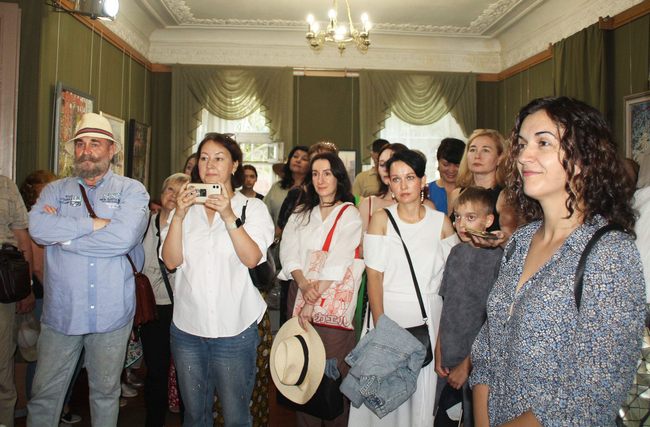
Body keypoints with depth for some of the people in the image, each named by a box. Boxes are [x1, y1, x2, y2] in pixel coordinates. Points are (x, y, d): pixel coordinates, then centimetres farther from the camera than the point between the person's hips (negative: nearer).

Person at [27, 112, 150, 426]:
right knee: (44, 394, 11)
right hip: (60, 313, 2)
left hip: (111, 315, -1)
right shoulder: (55, 190, 7)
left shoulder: (132, 191, -1)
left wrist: (64, 233, -10)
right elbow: (37, 227, -13)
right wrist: (96, 223, -16)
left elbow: (124, 236, -18)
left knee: (106, 391, 16)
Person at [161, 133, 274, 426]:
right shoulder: (186, 207, 8)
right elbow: (171, 261, -3)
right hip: (187, 327, 3)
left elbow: (252, 259, -15)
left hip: (235, 328, -3)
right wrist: (178, 215, -14)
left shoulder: (252, 208, 0)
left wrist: (229, 216, -25)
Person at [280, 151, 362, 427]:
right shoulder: (300, 214, 13)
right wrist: (303, 284, -17)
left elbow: (338, 260, -13)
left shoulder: (349, 214, -2)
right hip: (299, 293, 4)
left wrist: (314, 299, -18)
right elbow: (288, 251, 1)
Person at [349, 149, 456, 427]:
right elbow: (374, 276, -7)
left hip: (428, 315, 1)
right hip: (388, 310, -1)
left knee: (424, 388, 10)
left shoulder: (441, 222, 3)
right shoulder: (380, 219, -1)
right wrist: (380, 325, -16)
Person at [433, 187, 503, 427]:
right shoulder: (456, 253, 2)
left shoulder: (497, 258, -14)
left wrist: (467, 364, -8)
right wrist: (438, 354, 2)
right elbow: (446, 306, 6)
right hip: (447, 361, 5)